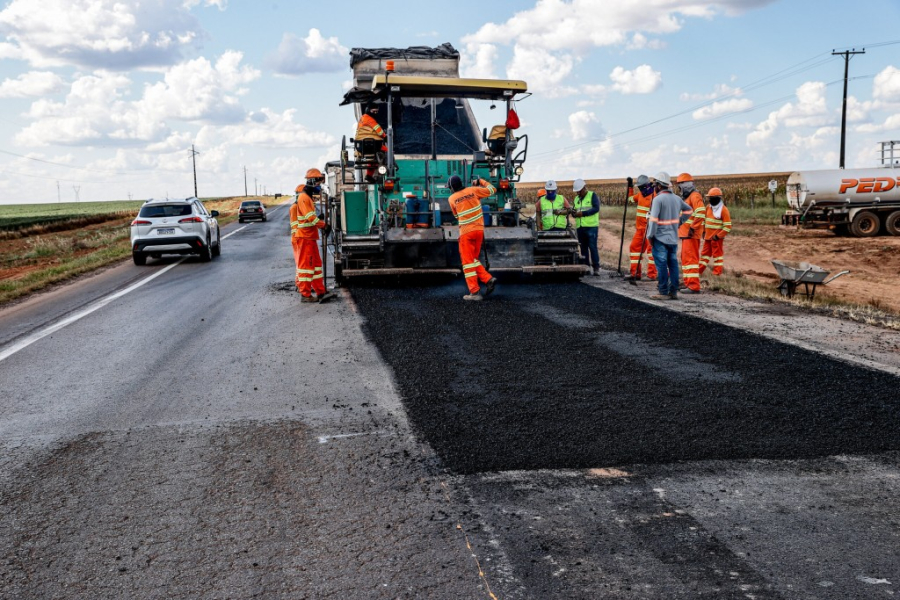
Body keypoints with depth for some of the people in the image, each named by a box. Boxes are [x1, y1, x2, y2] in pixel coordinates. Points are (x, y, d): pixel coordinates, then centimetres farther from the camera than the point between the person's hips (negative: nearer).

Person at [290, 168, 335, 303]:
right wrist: (324, 225, -13)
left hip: (310, 237, 10)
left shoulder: (307, 197, 19)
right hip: (304, 237, -10)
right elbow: (310, 218, -21)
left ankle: (320, 292, 11)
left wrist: (319, 220, 10)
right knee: (306, 265, -6)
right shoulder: (303, 197, -14)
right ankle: (305, 295, -2)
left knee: (316, 264, 9)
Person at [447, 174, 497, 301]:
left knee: (468, 261, 1)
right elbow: (492, 190, 11)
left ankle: (475, 292, -5)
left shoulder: (452, 199, -1)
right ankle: (488, 279, 2)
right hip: (479, 230, 4)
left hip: (466, 232, -4)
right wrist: (481, 181, 25)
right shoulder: (473, 190, 2)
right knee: (473, 259, 19)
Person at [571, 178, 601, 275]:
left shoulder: (592, 196, 0)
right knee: (583, 248, 8)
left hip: (591, 226, -6)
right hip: (580, 227, 6)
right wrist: (574, 212, -5)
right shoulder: (576, 199, 19)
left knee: (592, 247, -9)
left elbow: (596, 208, -13)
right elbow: (574, 213, 21)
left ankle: (596, 267, -6)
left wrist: (582, 213, -18)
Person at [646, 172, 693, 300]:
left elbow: (654, 219, -19)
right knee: (673, 264, 10)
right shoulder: (676, 198, 9)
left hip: (660, 238, -7)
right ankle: (674, 291, 13)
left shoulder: (658, 199, -14)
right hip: (673, 238, 7)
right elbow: (689, 210, 24)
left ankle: (664, 293, -3)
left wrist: (650, 236, -12)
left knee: (661, 265, -4)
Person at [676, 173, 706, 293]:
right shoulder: (688, 197, 22)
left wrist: (693, 228, -23)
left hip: (691, 234, -11)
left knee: (690, 259, -13)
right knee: (686, 258, 15)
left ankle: (694, 286, -15)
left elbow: (701, 213, -23)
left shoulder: (695, 196, -10)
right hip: (686, 233, 11)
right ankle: (688, 283, 22)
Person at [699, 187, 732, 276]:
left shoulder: (723, 210, -13)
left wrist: (718, 236, -17)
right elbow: (704, 220, 22)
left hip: (717, 238, -7)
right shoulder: (708, 208, 8)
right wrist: (703, 232, 12)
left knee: (717, 254, 2)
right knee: (705, 252, 14)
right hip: (707, 236, 7)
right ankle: (699, 270, 21)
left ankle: (717, 273, 9)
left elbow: (728, 226, -15)